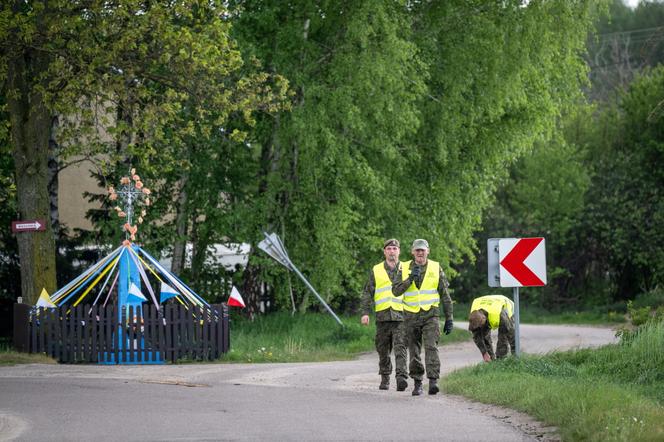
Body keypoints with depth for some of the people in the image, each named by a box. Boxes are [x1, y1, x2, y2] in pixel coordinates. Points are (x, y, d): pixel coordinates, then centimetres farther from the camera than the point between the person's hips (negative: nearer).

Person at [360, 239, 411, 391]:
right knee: (383, 350, 7)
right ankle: (385, 378, 20)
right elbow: (368, 293, 9)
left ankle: (401, 377, -22)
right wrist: (365, 312, -1)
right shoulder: (376, 270, 11)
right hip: (382, 316, 2)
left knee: (400, 347, -14)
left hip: (401, 315, -2)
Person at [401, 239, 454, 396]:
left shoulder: (436, 269, 4)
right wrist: (410, 278, -15)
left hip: (431, 314, -2)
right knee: (414, 351, 6)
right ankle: (417, 383, 16)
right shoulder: (405, 269, 6)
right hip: (411, 316, 2)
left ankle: (433, 381, -22)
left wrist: (449, 318, 4)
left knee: (431, 347, -17)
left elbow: (445, 295, 7)